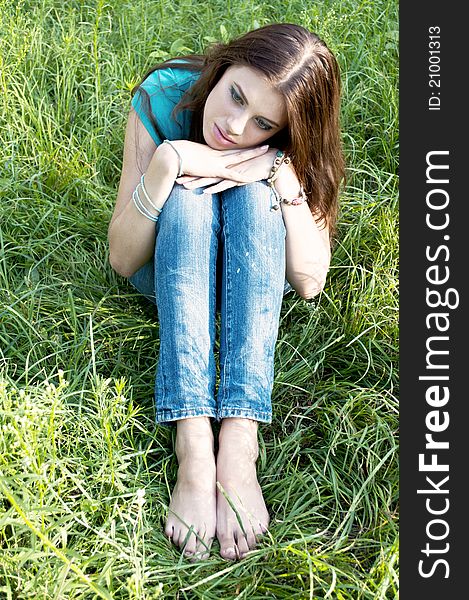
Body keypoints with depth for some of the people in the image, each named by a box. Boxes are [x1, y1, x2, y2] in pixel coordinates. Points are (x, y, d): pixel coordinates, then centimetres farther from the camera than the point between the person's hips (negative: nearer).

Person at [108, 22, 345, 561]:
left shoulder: (289, 149, -19)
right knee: (188, 193, -34)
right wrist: (167, 162, -37)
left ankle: (238, 446, -43)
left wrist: (282, 172, -34)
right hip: (168, 271, 0)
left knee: (253, 192, -33)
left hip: (247, 274, 1)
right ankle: (194, 447, -45)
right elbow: (122, 260, -23)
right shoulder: (164, 95, -22)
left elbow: (310, 281, -25)